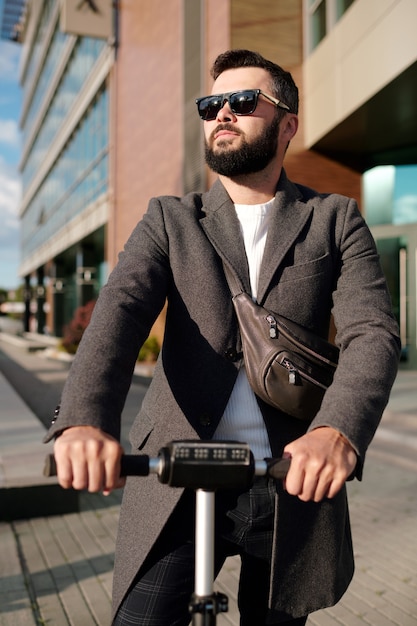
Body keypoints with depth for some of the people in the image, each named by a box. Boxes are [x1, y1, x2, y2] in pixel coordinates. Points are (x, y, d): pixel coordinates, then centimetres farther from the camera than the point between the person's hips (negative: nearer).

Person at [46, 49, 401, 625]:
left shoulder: (335, 220, 5)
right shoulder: (169, 220, 6)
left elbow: (373, 332, -10)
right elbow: (119, 310, -11)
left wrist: (338, 429, -31)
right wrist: (85, 420, -31)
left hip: (295, 484, 1)